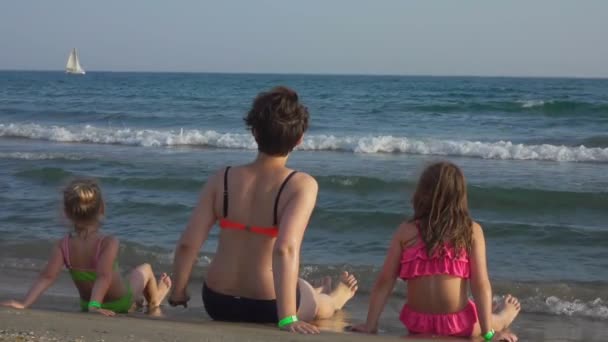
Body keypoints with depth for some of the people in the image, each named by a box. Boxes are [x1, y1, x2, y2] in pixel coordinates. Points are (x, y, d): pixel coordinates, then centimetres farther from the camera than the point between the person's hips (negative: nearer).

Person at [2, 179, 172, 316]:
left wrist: (24, 303, -33)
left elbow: (47, 277, -29)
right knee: (144, 268, 26)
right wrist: (95, 305, -46)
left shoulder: (63, 245, -20)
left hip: (86, 304, 4)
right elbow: (104, 276, -43)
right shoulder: (108, 243, -31)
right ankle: (153, 303, 53)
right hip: (122, 304, -4)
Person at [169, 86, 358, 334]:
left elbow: (187, 244, -11)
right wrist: (287, 318, -33)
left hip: (218, 303, 4)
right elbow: (285, 249, -34)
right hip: (267, 308, -3)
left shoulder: (221, 180, -9)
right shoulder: (302, 185, -20)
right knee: (325, 304, 33)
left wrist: (177, 294, 5)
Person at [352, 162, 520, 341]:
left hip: (418, 325, 2)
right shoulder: (472, 231, -6)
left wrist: (370, 325, 2)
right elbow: (481, 285, -11)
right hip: (458, 326, -2)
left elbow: (384, 282, -3)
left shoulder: (405, 231, -2)